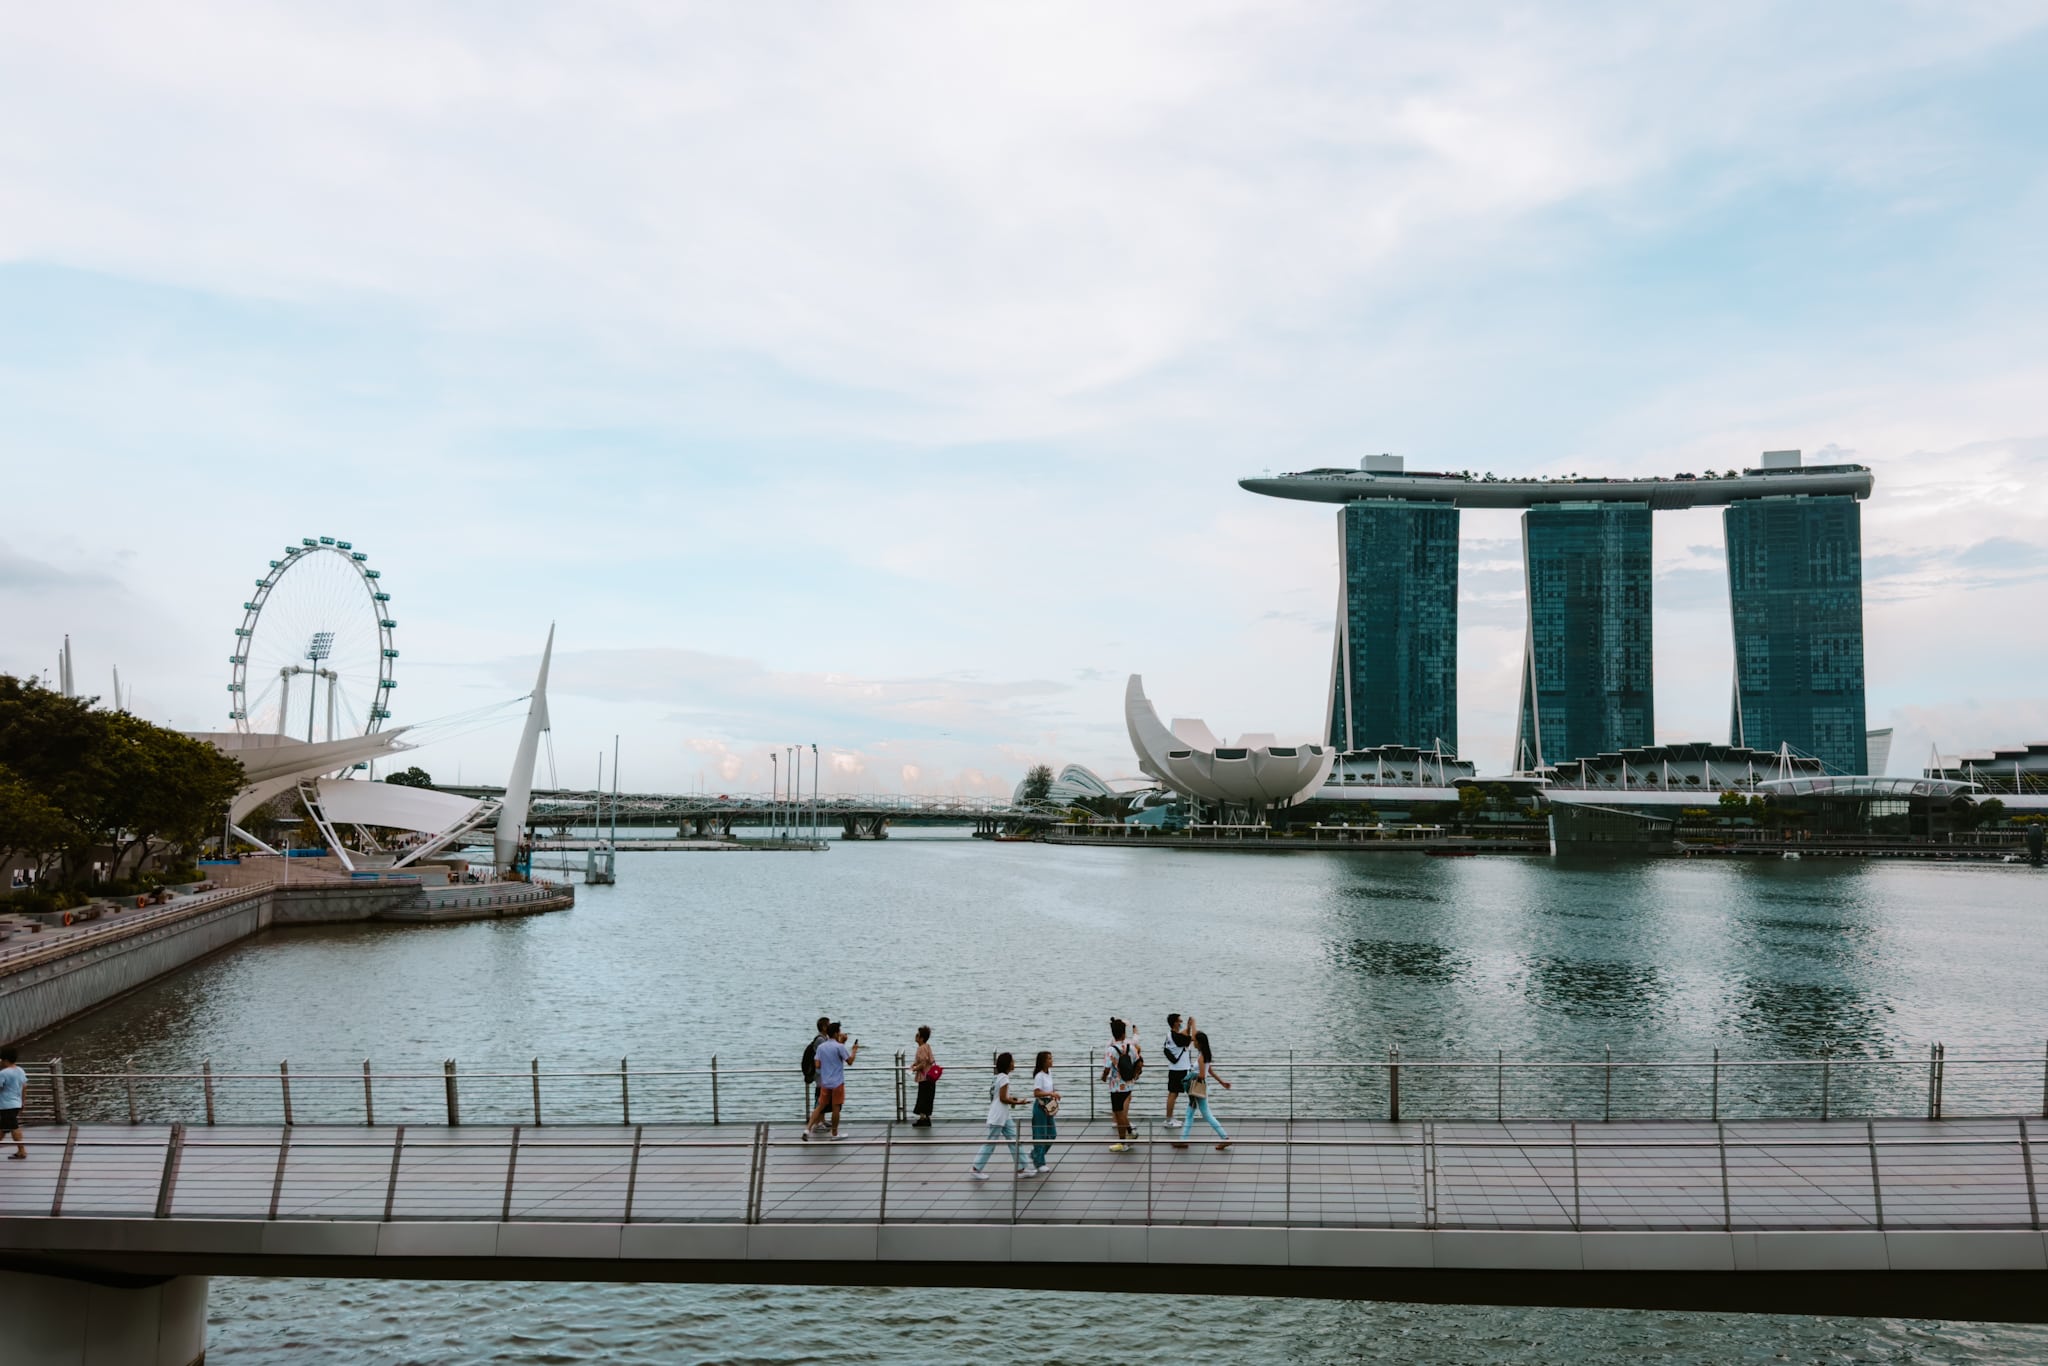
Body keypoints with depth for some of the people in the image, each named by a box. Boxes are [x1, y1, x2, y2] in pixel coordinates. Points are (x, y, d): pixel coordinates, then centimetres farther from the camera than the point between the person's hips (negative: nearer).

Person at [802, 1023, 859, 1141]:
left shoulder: (821, 1047, 4)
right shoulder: (839, 1046, -11)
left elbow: (818, 1065, 6)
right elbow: (850, 1062, -10)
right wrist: (854, 1050, 7)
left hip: (824, 1082, 5)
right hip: (837, 1083, -5)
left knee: (820, 1107, 10)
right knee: (836, 1108, 5)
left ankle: (808, 1129, -2)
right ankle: (834, 1134, 12)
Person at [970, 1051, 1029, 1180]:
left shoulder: (999, 1077, 12)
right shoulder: (1004, 1078, -18)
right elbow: (1003, 1098, -19)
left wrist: (1010, 1098, 5)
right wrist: (1017, 1102, -11)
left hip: (1004, 1117, 10)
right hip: (997, 1117, -10)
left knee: (1014, 1141, 9)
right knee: (990, 1143, 0)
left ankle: (1021, 1168, 13)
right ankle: (976, 1170, 10)